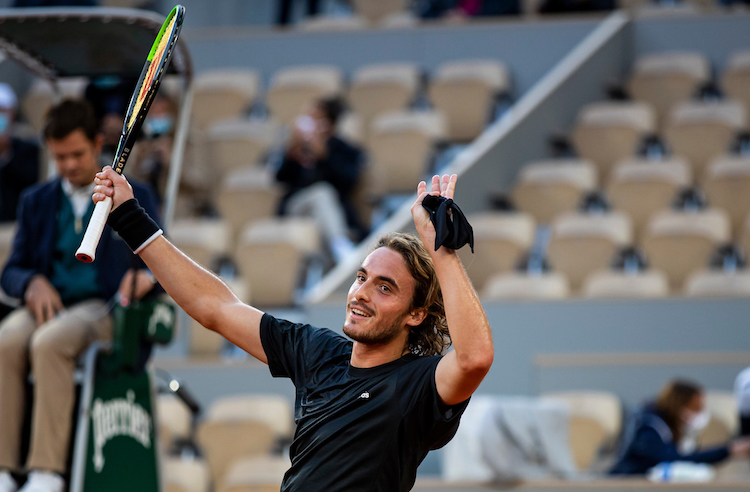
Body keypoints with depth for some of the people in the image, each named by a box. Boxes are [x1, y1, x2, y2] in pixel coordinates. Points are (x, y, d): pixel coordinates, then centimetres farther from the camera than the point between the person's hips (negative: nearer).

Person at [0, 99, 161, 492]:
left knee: (49, 343, -36)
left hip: (103, 307, -3)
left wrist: (146, 276, -20)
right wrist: (33, 282, -9)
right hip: (48, 306, 3)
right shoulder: (36, 201, 20)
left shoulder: (135, 198, 13)